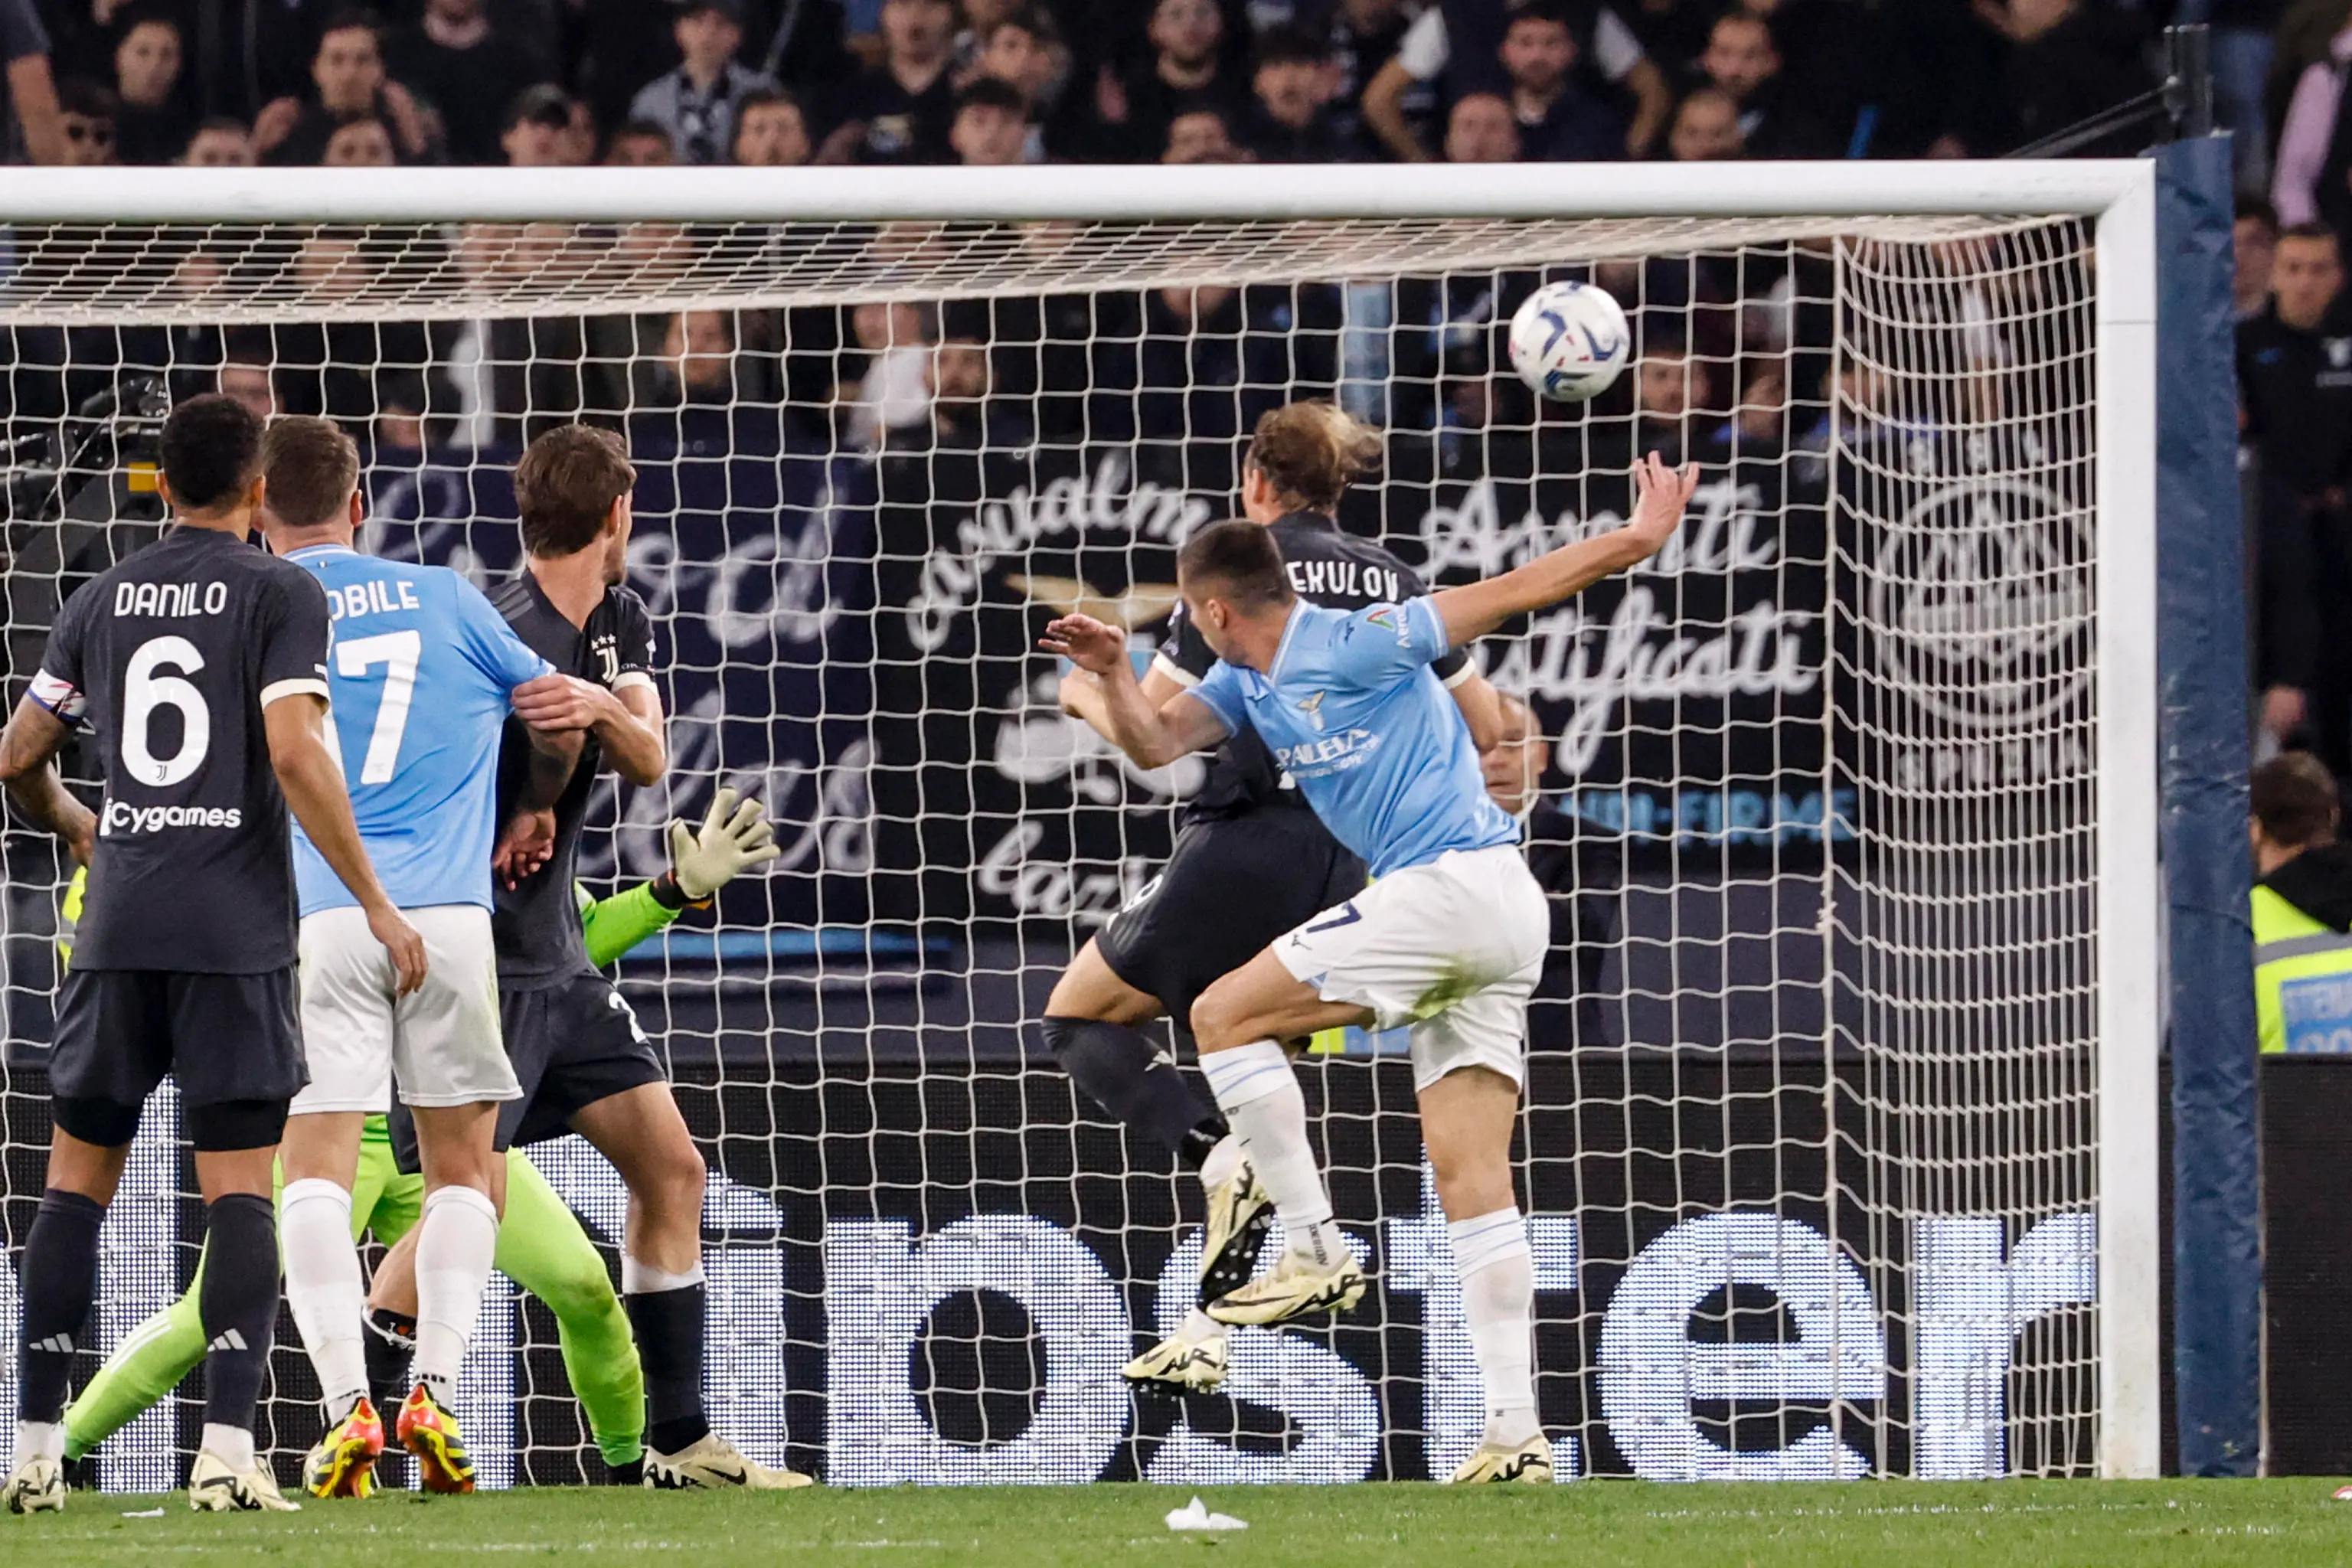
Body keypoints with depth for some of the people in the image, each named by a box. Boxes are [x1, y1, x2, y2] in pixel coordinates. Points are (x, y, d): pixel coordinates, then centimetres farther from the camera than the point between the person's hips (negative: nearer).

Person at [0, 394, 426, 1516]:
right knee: (238, 1183, -2)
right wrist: (376, 904, -9)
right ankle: (227, 1446, -12)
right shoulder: (281, 594, -2)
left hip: (118, 928, 3)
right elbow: (294, 753, -14)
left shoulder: (101, 601, 11)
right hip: (238, 930, -3)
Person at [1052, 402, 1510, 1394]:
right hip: (1344, 864, 6)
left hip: (1242, 847, -6)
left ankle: (1220, 1159, -16)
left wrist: (1089, 696, 13)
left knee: (1079, 1018, 9)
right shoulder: (1392, 584, 10)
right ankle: (1203, 1337, 12)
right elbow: (1484, 727, 14)